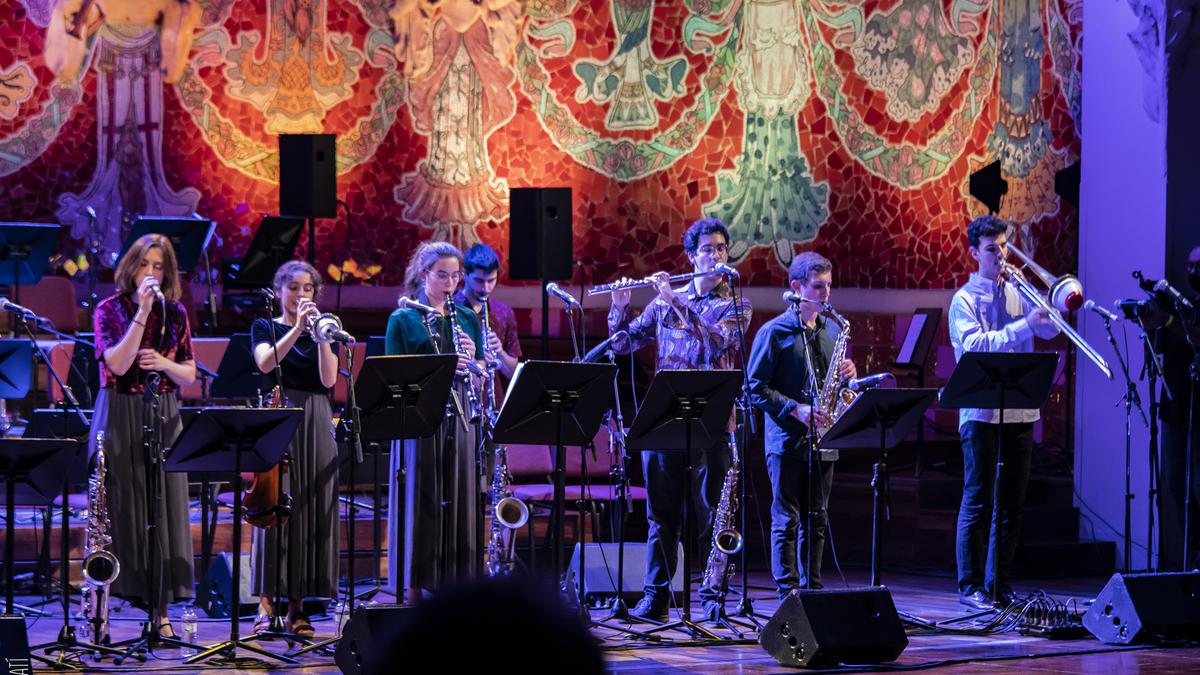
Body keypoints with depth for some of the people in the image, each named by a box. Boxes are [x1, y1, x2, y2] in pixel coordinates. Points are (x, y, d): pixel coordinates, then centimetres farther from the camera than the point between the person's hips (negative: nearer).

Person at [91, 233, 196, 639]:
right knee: (116, 509, -3)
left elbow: (189, 376, 10)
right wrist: (142, 313, -19)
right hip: (119, 416, -3)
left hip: (163, 418, 3)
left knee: (163, 509, 2)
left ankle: (159, 610, 6)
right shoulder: (110, 309, -2)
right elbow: (117, 365, -17)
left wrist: (164, 363, -11)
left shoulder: (175, 313, 8)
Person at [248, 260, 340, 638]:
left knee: (311, 509, 0)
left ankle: (297, 607, 4)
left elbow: (328, 379, -2)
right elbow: (265, 363, -14)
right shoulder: (265, 327, 7)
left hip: (316, 425, 3)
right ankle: (266, 606, -8)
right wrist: (298, 328, -19)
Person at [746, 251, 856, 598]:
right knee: (786, 521, -2)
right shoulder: (774, 332, -6)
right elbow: (756, 388, -8)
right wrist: (796, 409, -18)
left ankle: (812, 589, 16)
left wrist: (847, 374, -2)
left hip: (822, 441, 6)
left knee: (816, 521, 10)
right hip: (787, 440, -5)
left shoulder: (833, 329, 12)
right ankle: (787, 592, 0)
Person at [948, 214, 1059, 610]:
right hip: (980, 412, -5)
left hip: (1019, 411, 5)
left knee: (1011, 503, 6)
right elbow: (975, 345, -16)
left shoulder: (1018, 293, 14)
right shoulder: (965, 299, 0)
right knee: (977, 502, -4)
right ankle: (971, 587, 0)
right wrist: (1022, 326, -23)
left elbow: (1050, 329, 6)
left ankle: (999, 585, 12)